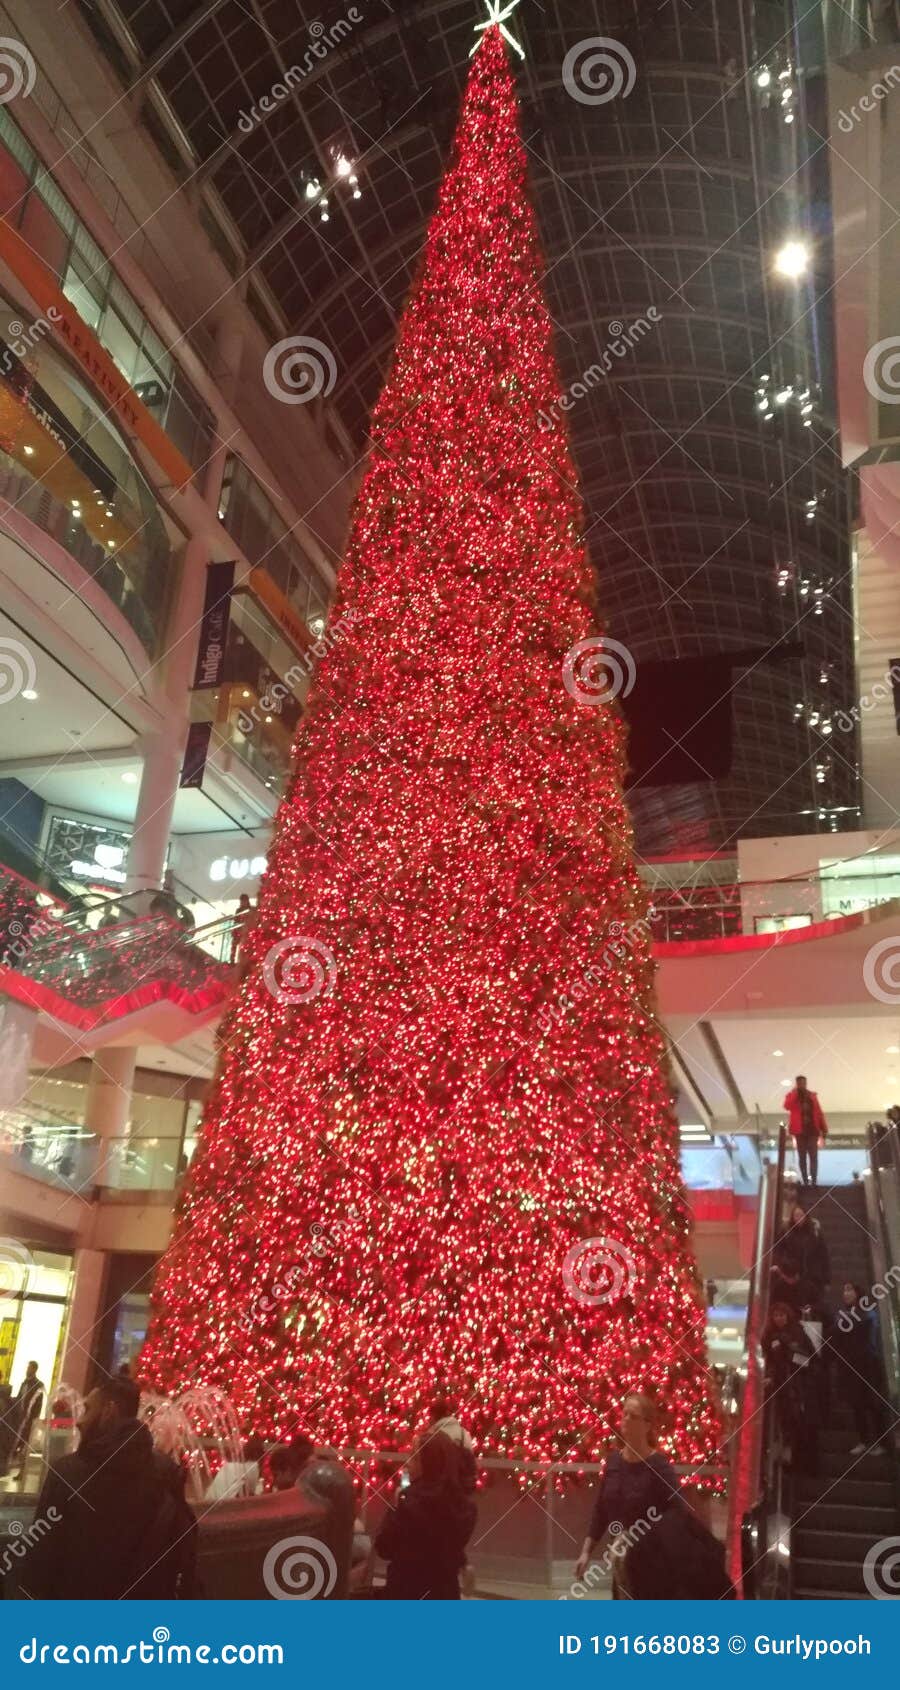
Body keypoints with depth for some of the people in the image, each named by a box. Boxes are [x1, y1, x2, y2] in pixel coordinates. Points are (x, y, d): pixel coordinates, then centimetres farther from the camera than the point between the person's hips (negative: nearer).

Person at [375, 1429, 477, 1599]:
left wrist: (397, 1508, -1)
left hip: (406, 1594, -5)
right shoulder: (464, 1504, -1)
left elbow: (384, 1548, -10)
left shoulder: (411, 1501, -19)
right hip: (445, 1594, 5)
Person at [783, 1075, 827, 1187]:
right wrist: (795, 1092, -11)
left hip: (812, 1130, 1)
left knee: (813, 1156, -5)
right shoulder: (791, 1096, 7)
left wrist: (824, 1129, 4)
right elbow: (787, 1106, -15)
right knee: (802, 1157, 0)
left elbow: (819, 1112, 11)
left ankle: (813, 1181, -5)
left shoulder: (812, 1095, 13)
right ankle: (805, 1181, 2)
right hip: (799, 1130, -1)